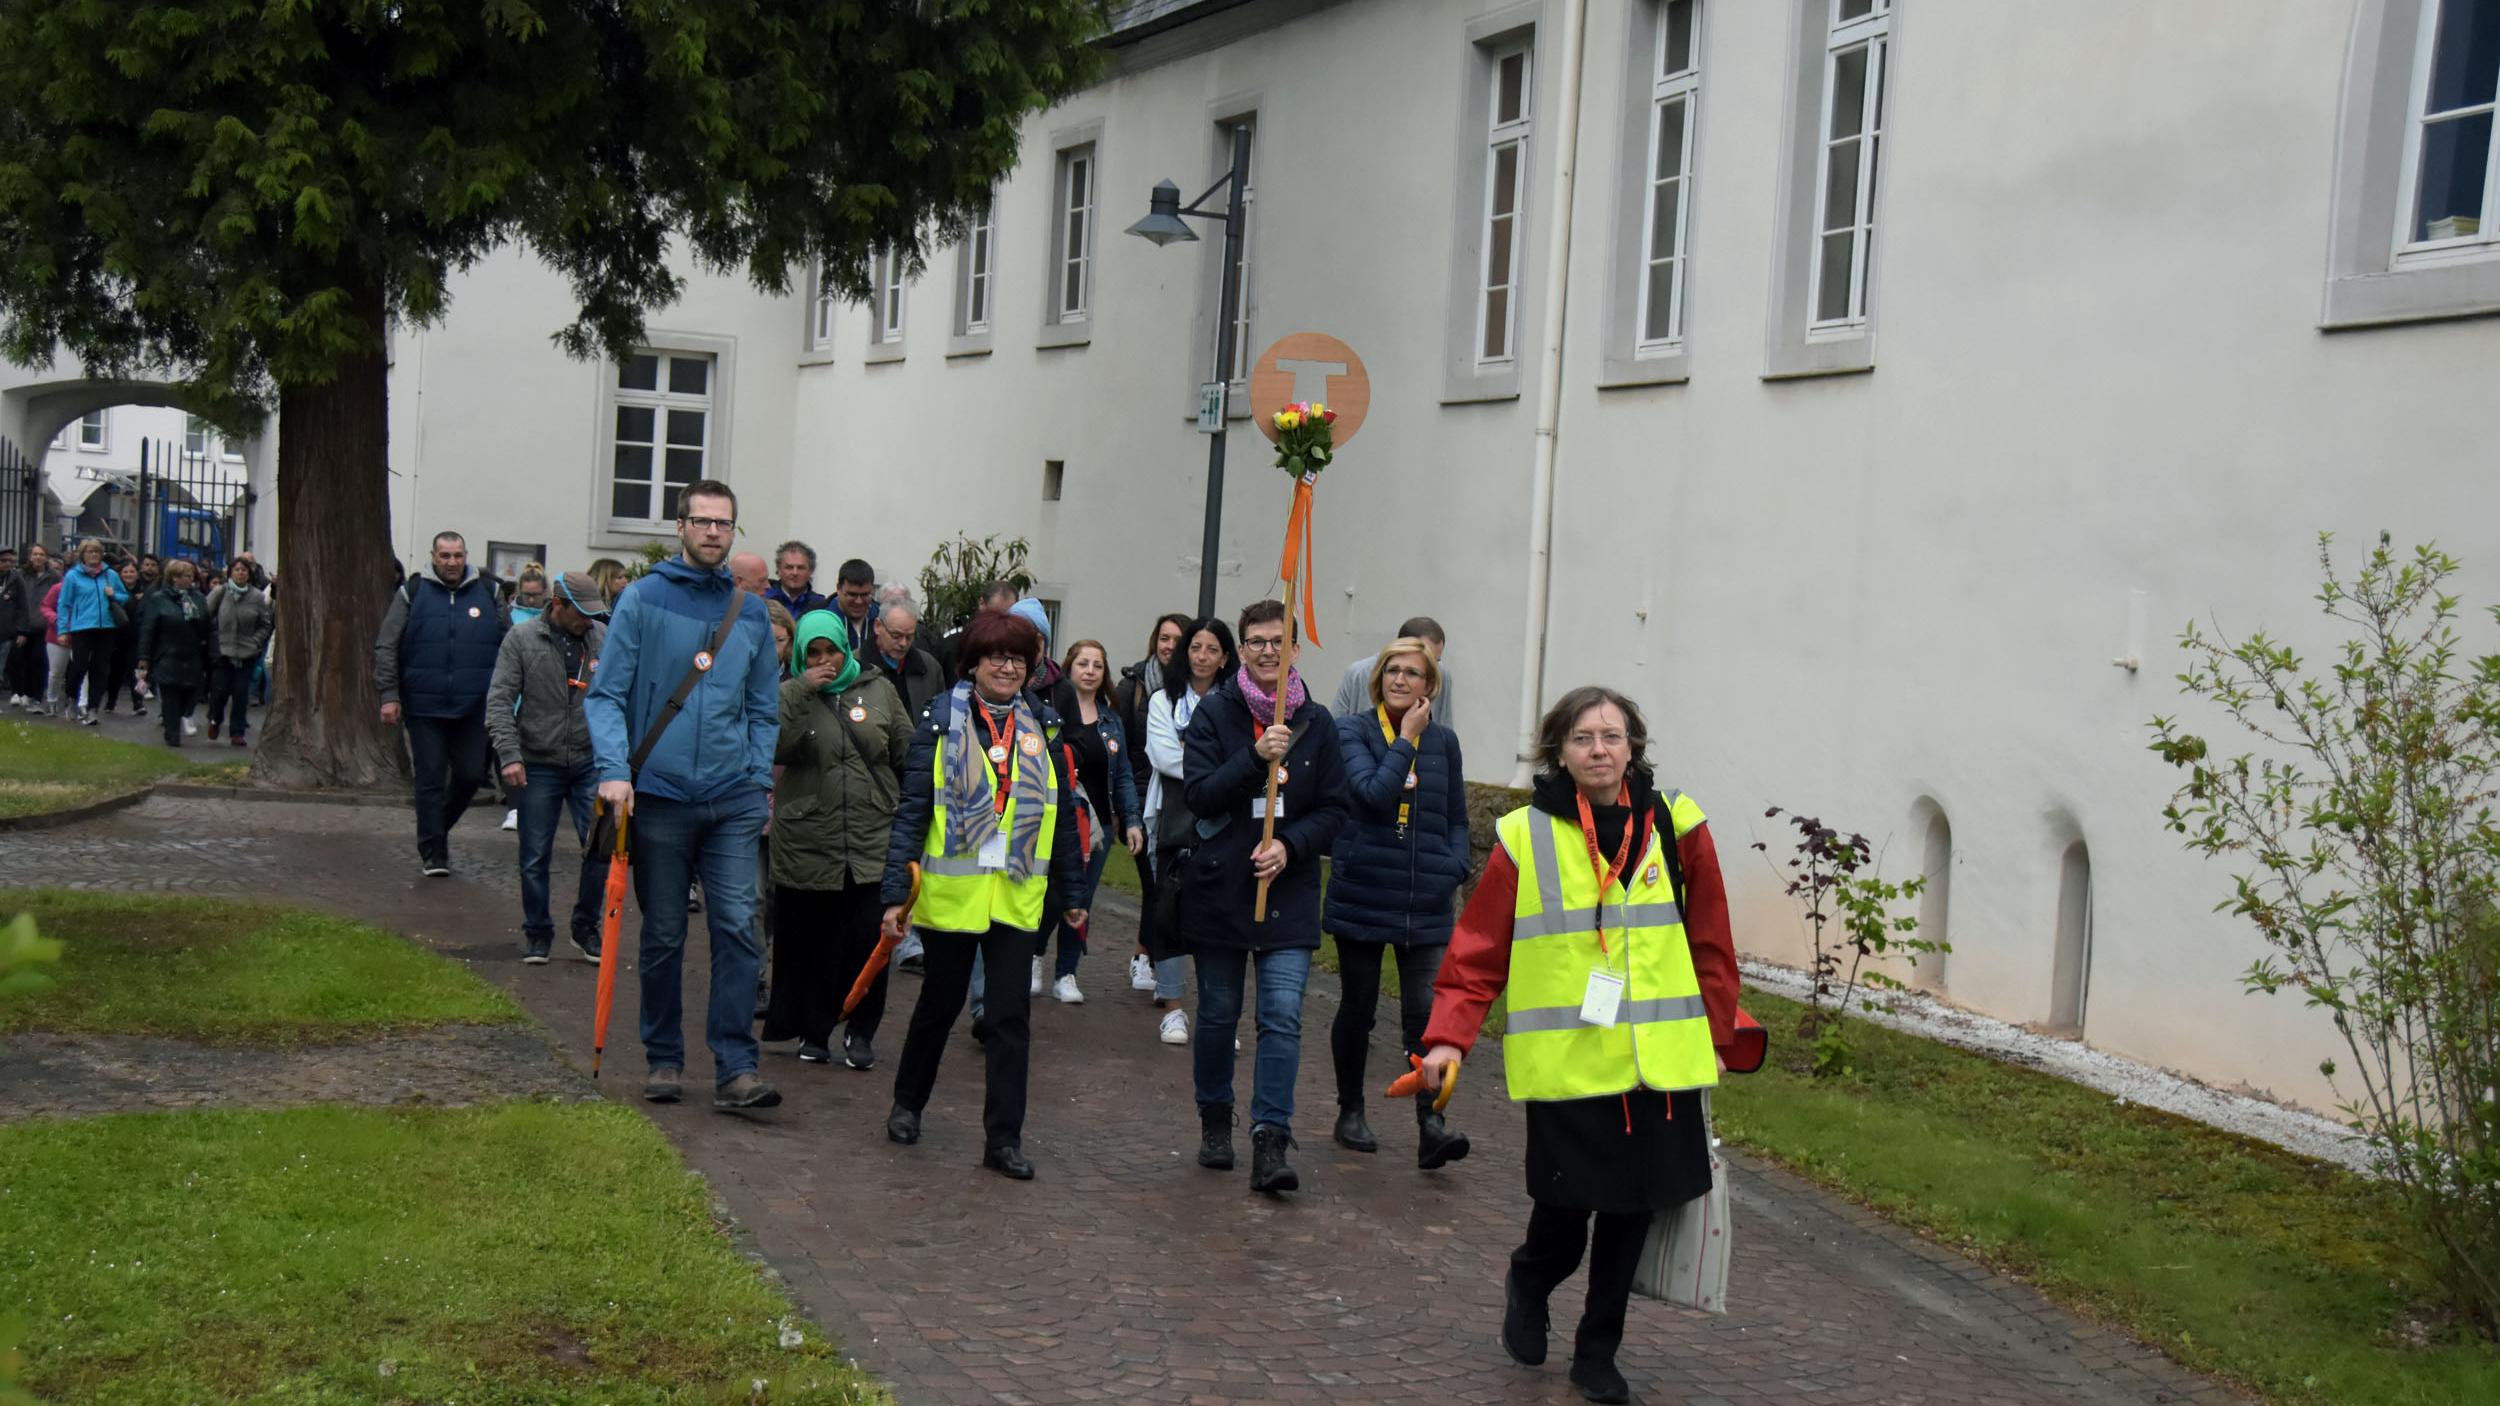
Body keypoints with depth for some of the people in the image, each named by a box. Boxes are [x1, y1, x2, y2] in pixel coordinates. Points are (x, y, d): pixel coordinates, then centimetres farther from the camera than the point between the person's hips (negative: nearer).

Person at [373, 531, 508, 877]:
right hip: (424, 706, -2)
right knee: (430, 780, 0)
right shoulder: (412, 592, 3)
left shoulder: (487, 593, 7)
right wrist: (389, 695, -5)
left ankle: (437, 829, 30)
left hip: (474, 707, 2)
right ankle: (433, 854, 8)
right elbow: (386, 647, 3)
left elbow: (509, 647, 13)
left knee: (471, 776, 4)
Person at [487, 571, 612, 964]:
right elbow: (499, 701, -6)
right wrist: (510, 755, -15)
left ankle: (585, 929, 15)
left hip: (591, 762, 2)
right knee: (535, 857, 6)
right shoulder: (522, 638, -4)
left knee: (601, 848, -4)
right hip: (538, 765, -1)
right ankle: (537, 933, 22)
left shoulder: (602, 638, 2)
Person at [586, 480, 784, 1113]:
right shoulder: (643, 600, 0)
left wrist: (760, 781, 7)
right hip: (660, 796, -2)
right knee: (663, 936, 8)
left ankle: (735, 1069, -5)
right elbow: (606, 694, -3)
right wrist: (615, 770, -16)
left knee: (738, 926, -8)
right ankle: (664, 1060, 21)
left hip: (734, 800, 2)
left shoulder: (751, 611, 9)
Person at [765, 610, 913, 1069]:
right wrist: (803, 692, -18)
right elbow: (775, 748, -15)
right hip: (806, 844, -1)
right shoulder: (789, 695, 3)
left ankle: (861, 1031, 11)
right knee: (810, 941, 6)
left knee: (868, 938, -4)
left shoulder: (878, 689, 8)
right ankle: (813, 1030, 20)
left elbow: (907, 753, 15)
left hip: (873, 840, 1)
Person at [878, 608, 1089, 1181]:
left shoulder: (1042, 729, 6)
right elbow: (912, 811, -4)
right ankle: (907, 1103, 36)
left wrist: (1073, 893, 11)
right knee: (939, 1004, 13)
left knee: (1012, 1016, -1)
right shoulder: (942, 722, -3)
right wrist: (896, 892, -8)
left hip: (1017, 896, 2)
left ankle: (1004, 1139, 5)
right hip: (950, 892, -2)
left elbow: (1063, 816, 12)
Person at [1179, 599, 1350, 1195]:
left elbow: (1333, 810, 5)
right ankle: (1215, 1120, 30)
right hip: (1218, 887, 0)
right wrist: (1256, 756, -23)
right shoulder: (1214, 713, -2)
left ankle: (1271, 1140, -8)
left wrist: (1289, 846, -12)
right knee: (1218, 1014, 12)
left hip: (1289, 892, 1)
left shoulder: (1315, 721, 4)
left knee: (1283, 1016, -9)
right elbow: (1197, 793, -11)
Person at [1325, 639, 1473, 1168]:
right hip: (1362, 897, -1)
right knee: (1358, 1008, 10)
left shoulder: (1443, 741, 9)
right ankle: (1350, 1112, 26)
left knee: (1426, 1013, -11)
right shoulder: (1352, 731, -2)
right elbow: (1373, 792, -19)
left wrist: (1455, 866, 0)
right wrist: (1406, 738, -14)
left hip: (1425, 904, 2)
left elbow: (1456, 820, 17)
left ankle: (1430, 1126, -13)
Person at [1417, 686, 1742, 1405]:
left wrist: (1717, 1039, 10)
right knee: (1565, 1209, -3)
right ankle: (1528, 1284, 34)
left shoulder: (1676, 826, 3)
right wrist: (1448, 1037, -12)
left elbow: (1711, 943, 9)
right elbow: (1478, 949, -2)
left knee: (1632, 1209, 8)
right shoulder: (1525, 836, -3)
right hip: (1565, 1064, -2)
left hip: (1660, 1061, 2)